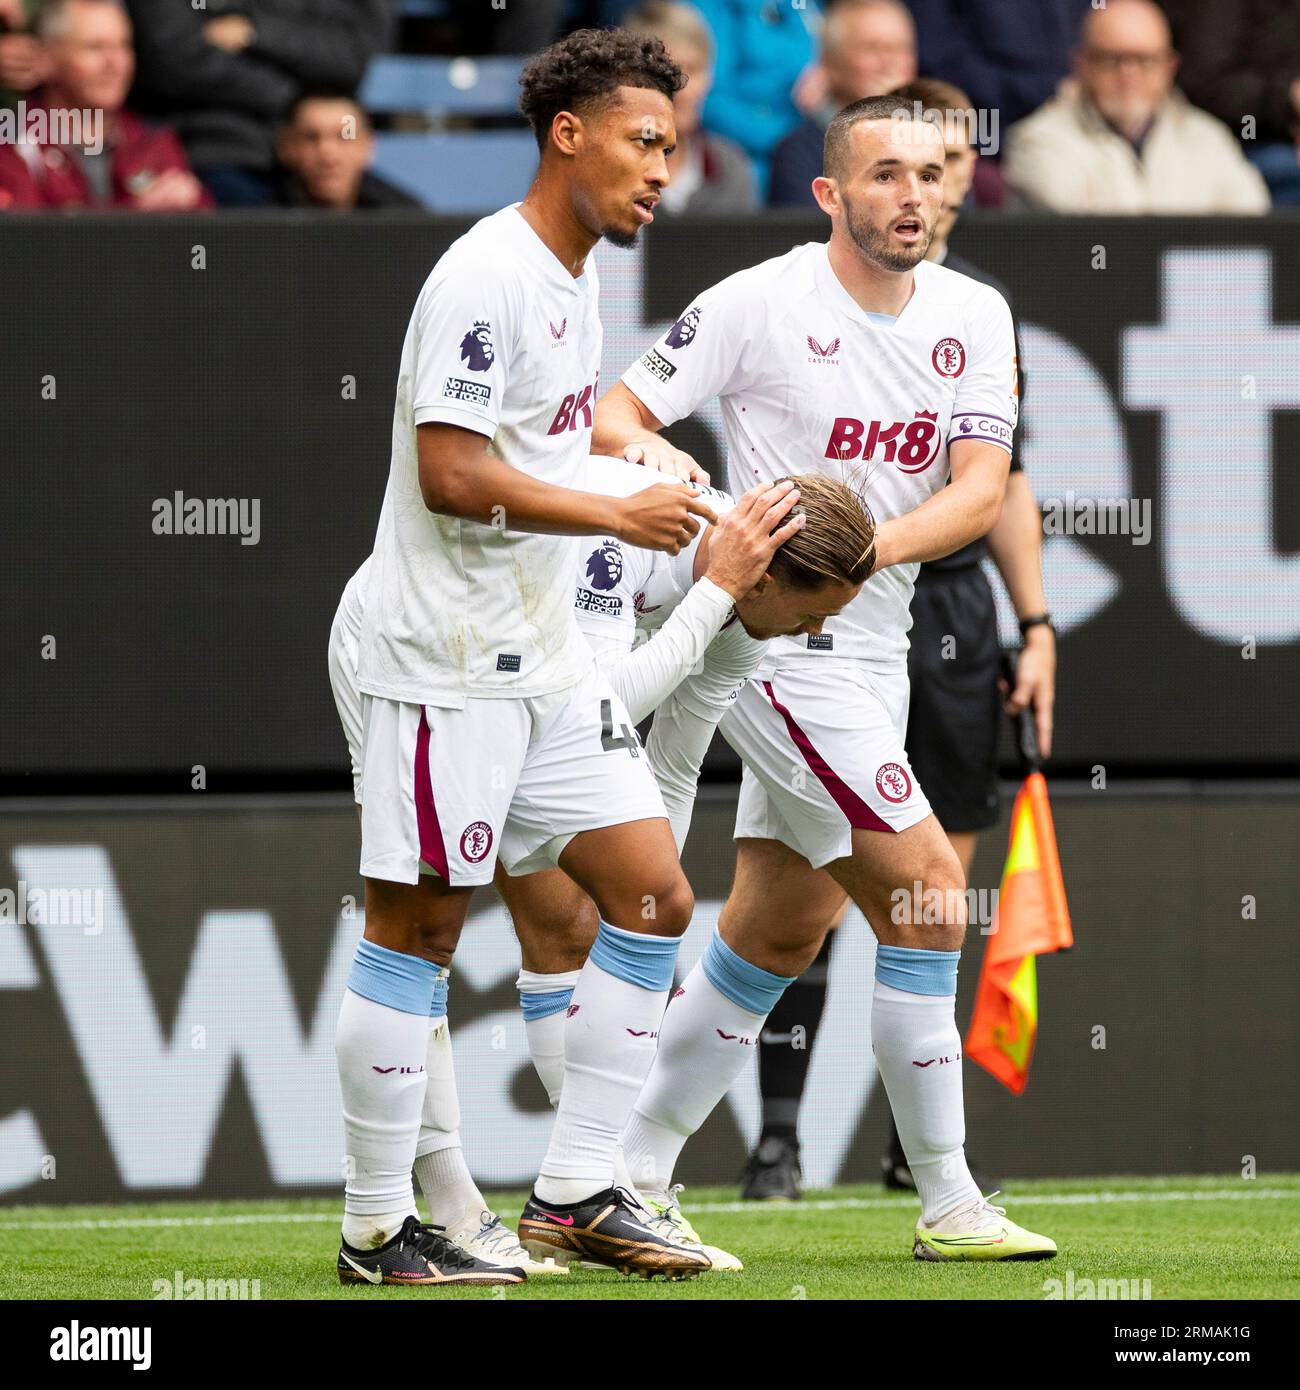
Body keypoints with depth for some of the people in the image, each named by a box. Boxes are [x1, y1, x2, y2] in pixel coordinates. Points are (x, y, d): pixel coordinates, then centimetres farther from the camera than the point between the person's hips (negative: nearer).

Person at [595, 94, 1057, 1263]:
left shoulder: (973, 318, 4)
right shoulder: (760, 303, -11)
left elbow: (981, 491, -4)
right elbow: (616, 420, -8)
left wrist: (868, 546, -21)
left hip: (871, 650, 7)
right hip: (778, 647, -7)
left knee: (776, 935, 11)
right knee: (929, 895, -12)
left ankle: (628, 1179, 22)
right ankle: (948, 1203, -5)